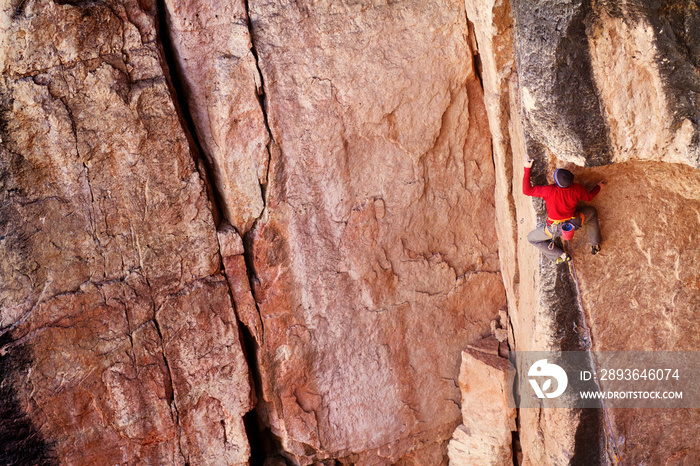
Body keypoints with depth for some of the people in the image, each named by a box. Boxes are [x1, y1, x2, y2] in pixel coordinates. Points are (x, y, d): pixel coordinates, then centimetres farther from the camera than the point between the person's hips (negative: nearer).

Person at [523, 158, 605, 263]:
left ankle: (561, 255, 14)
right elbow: (589, 196, 3)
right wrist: (599, 187, 24)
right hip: (573, 224, 3)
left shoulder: (549, 190, -31)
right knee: (591, 212, 31)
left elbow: (527, 190, -24)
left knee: (532, 238, 20)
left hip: (555, 229, -3)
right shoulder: (576, 189, -19)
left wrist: (527, 169, -20)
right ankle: (595, 245, 38)